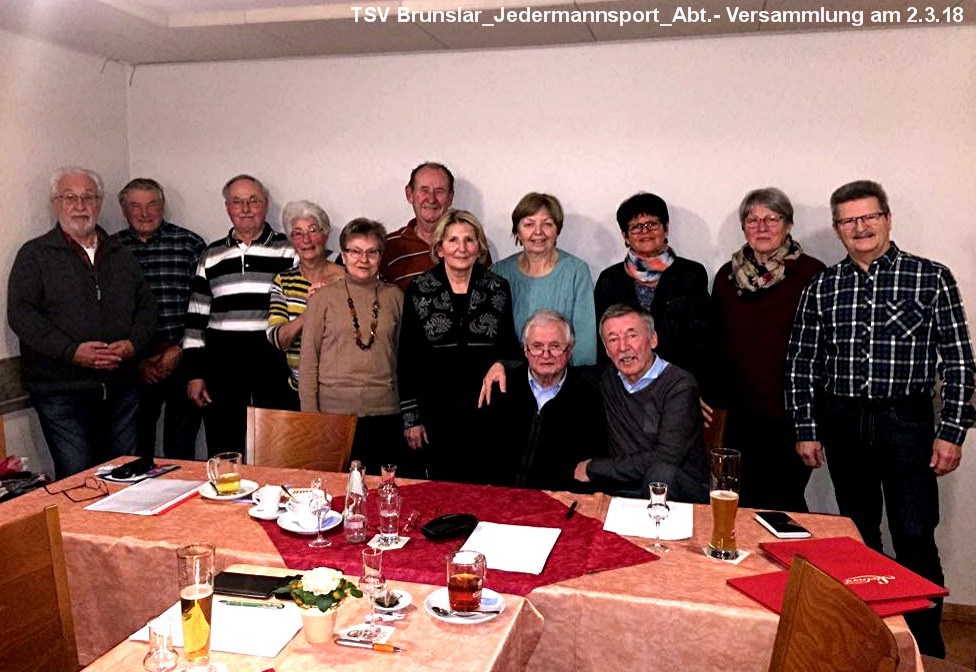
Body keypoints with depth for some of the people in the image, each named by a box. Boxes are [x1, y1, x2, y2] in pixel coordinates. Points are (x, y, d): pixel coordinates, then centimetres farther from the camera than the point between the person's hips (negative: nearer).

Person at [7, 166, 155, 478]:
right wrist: (72, 351, -19)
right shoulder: (34, 254, 2)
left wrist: (134, 343, -7)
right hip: (61, 391, -4)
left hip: (121, 390, 4)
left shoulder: (120, 254, 16)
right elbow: (21, 314, -7)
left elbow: (146, 304, 13)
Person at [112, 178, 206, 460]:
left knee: (181, 447, 3)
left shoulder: (190, 244, 3)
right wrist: (134, 359, -1)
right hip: (133, 367, 2)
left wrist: (179, 350, -6)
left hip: (183, 360, -2)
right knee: (136, 447, 8)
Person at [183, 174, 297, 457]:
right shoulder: (211, 256, 12)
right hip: (222, 363, 3)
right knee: (222, 454, 9)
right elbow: (196, 316, 12)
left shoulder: (289, 252, 3)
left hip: (274, 362, -2)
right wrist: (195, 373, 6)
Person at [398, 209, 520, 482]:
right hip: (437, 413, 0)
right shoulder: (419, 290, 0)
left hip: (487, 410, 1)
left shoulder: (498, 288, 2)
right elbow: (407, 358, 2)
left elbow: (511, 350, 8)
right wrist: (410, 417, -1)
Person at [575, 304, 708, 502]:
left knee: (662, 473, -37)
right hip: (624, 490, 3)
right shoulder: (607, 380, 10)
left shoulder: (679, 385, -8)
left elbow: (666, 458, -20)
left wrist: (593, 468, -13)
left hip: (684, 492, -2)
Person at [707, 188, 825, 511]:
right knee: (745, 505, 11)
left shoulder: (812, 274, -4)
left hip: (791, 414, -3)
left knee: (784, 503, 4)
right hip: (742, 416, 4)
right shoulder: (728, 275, 9)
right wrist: (715, 399, 10)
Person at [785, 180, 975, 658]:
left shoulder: (931, 278, -2)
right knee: (857, 537, 14)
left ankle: (926, 650, 17)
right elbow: (801, 363, 6)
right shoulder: (822, 288, 5)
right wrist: (806, 429, 2)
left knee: (915, 541, 0)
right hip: (842, 424, 3)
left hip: (908, 421, -2)